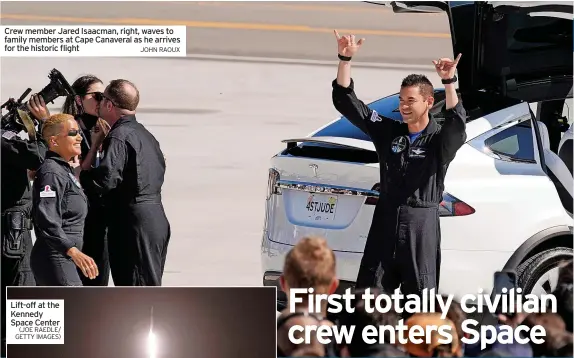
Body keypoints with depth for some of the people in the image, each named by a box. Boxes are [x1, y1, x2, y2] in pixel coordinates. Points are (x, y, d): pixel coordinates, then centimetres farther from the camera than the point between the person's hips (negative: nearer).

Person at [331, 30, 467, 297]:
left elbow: (457, 123, -29)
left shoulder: (439, 140, -5)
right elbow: (345, 101, 4)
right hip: (385, 222, 4)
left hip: (421, 227, -4)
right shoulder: (389, 132, 6)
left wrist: (449, 82, -42)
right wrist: (345, 58, -8)